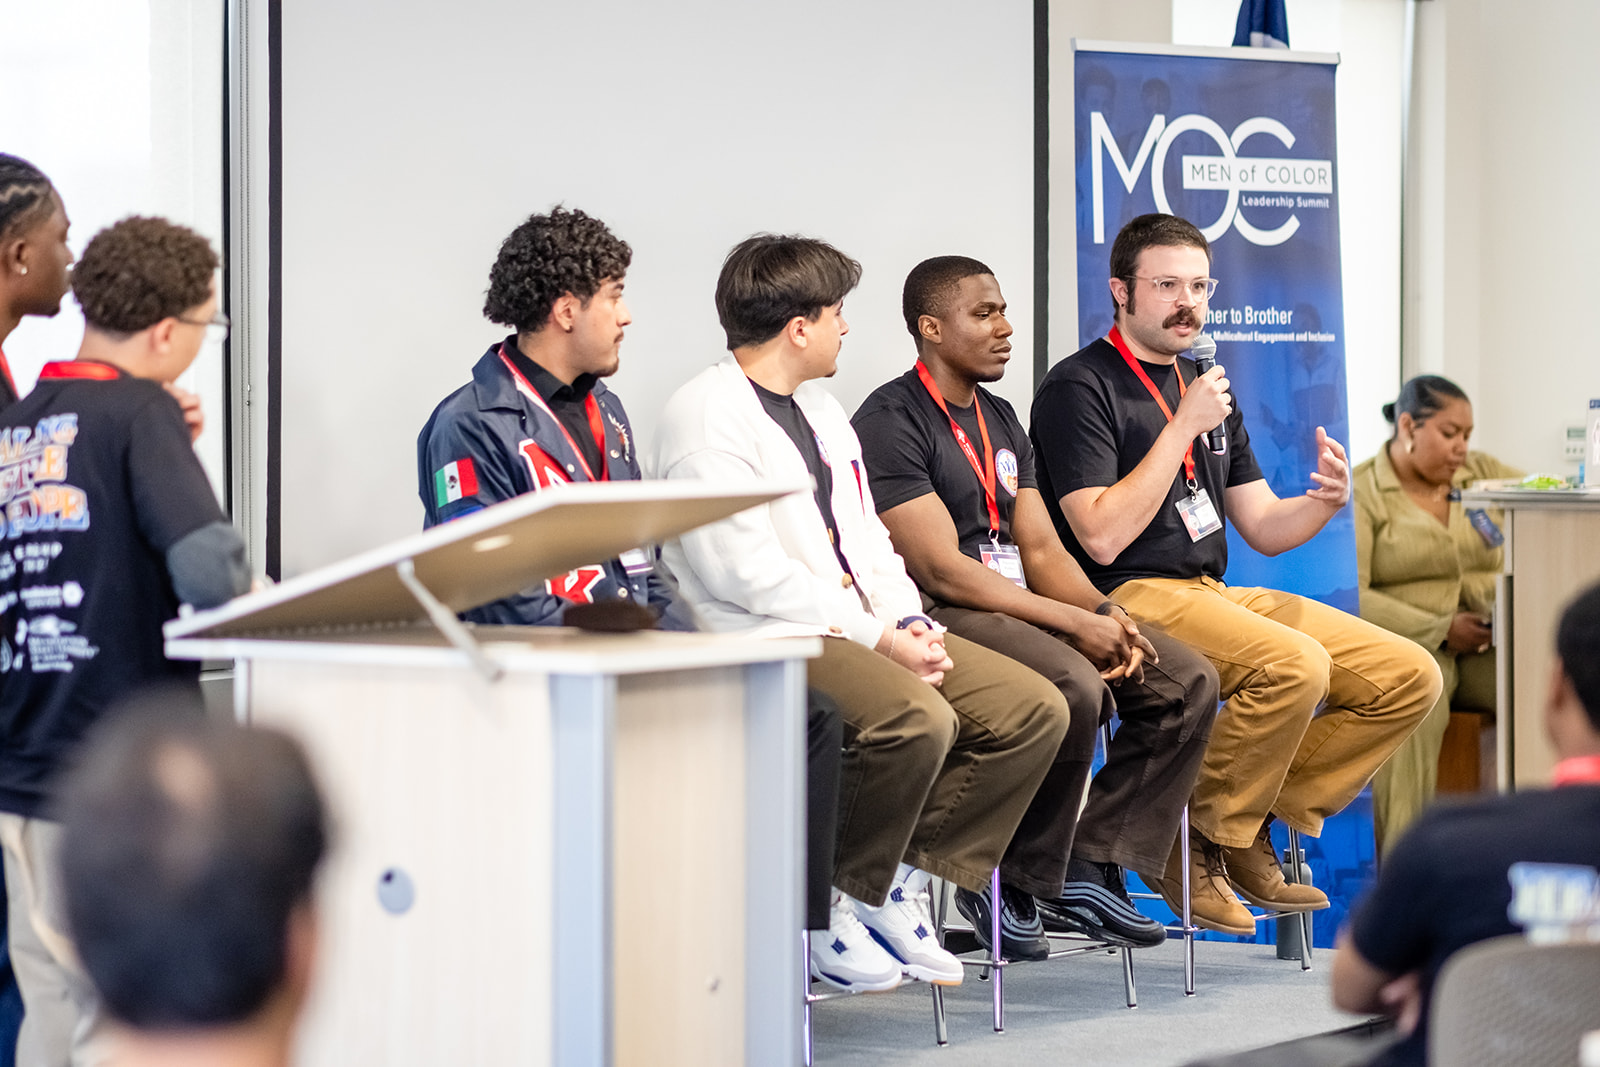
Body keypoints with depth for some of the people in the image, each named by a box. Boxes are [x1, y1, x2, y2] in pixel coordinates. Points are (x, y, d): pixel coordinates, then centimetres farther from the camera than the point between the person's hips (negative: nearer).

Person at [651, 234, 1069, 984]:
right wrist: (876, 638, -17)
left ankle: (902, 884, -2)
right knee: (919, 717, -34)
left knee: (1033, 707, -5)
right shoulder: (704, 417, -9)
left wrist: (909, 625, 1)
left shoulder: (819, 410, 21)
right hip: (763, 641, -9)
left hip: (858, 627, 9)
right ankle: (831, 906, -16)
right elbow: (745, 573, -18)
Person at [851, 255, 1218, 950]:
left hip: (1021, 605, 9)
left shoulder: (1000, 420, 20)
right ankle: (1016, 884, -16)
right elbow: (941, 568, -17)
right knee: (1073, 688, -34)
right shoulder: (890, 422, -9)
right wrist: (1076, 624, -19)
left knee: (1187, 681, -6)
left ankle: (1089, 869, -8)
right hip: (938, 617, -9)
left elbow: (1040, 549, 15)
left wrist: (1108, 618, -6)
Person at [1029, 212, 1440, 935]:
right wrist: (1184, 426, -16)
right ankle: (1200, 842, -13)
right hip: (1131, 600, -8)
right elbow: (1102, 537, -17)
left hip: (1217, 597, 8)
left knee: (1408, 675, -4)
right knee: (1294, 665, -33)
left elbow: (1263, 530, 19)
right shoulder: (1078, 387, -5)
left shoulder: (1205, 387, 20)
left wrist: (1324, 502, -3)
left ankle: (1257, 826, 4)